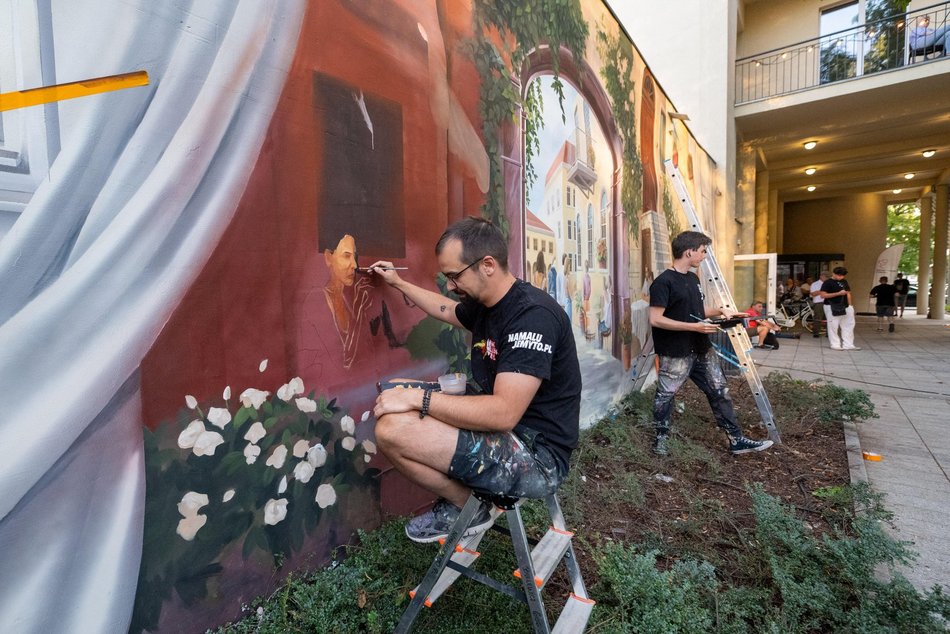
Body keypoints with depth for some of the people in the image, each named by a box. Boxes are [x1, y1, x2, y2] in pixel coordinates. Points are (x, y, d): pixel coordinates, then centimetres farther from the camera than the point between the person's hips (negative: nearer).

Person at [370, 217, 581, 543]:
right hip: (503, 433, 10)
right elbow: (447, 310, 30)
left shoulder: (533, 315, -23)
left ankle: (467, 507, 1)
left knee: (392, 429, -23)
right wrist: (398, 283, 30)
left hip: (536, 456, -10)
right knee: (395, 415, 14)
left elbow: (503, 413, -30)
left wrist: (416, 397, -24)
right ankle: (462, 495, 11)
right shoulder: (484, 304, 5)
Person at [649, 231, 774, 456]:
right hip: (676, 353, -8)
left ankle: (736, 440, 24)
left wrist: (720, 310, 6)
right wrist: (694, 327, -22)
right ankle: (660, 438, 23)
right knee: (665, 395, 5)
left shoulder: (693, 278, 11)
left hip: (702, 349, 9)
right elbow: (655, 319, -22)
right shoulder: (664, 282, -16)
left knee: (719, 392, 13)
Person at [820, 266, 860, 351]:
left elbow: (848, 293, 19)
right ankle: (835, 345, 7)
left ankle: (848, 344, 15)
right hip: (832, 307, -7)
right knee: (833, 326, -3)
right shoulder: (827, 283, -7)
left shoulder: (844, 282, 14)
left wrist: (850, 305, 11)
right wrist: (838, 293, -17)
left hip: (845, 307, 7)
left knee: (848, 326, 7)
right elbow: (823, 295, -15)